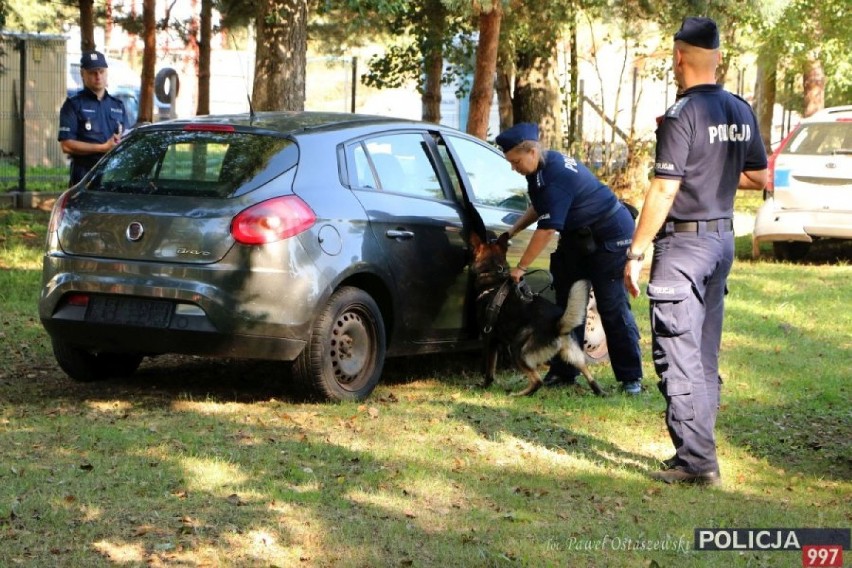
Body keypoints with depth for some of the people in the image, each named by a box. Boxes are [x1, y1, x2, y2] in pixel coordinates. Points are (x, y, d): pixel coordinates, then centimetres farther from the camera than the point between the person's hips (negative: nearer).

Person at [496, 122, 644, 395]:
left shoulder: (555, 177, -30)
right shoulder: (544, 166, 1)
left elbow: (547, 229, -31)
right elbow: (538, 207, 18)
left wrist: (521, 267, -24)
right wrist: (511, 232, 5)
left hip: (609, 238, -11)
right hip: (577, 237, 11)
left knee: (612, 307, -10)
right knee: (567, 303, 9)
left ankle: (631, 377, -5)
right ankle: (563, 371, 15)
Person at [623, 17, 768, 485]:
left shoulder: (682, 115, -16)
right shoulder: (741, 112, 7)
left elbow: (663, 190, -19)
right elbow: (758, 177, 15)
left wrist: (635, 252, -14)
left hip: (684, 242, -8)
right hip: (723, 238, 8)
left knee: (678, 357, -5)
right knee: (705, 355, 15)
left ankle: (696, 461, -6)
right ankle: (698, 453, 21)